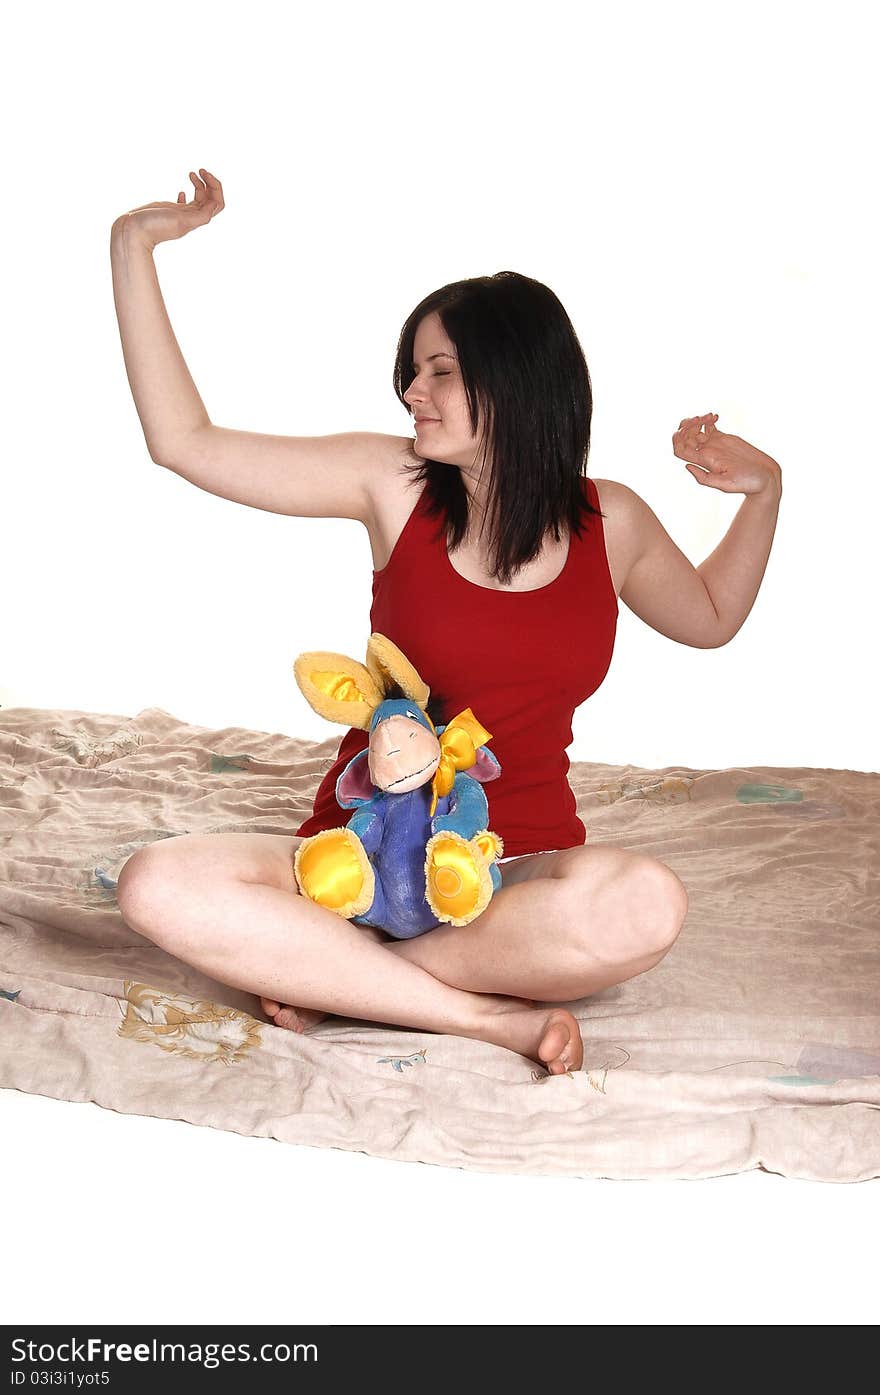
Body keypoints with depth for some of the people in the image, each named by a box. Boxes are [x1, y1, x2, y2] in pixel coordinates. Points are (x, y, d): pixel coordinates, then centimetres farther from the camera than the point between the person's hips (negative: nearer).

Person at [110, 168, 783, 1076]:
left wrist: (763, 492, 9)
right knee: (159, 886, -30)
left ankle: (331, 976, -18)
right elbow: (185, 441, 0)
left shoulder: (610, 522, 3)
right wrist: (134, 248, 1)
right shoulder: (394, 484, -2)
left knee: (645, 905, -36)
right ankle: (493, 1016, -25)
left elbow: (710, 616, 24)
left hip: (519, 866, 1)